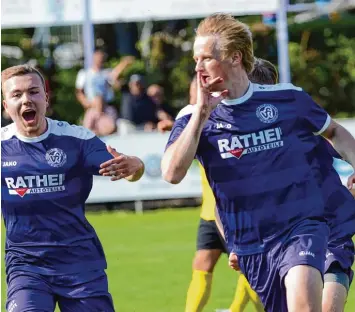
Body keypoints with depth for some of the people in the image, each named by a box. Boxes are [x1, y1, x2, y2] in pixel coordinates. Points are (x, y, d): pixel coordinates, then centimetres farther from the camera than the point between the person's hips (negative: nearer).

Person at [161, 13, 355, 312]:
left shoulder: (287, 98, -1)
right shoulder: (193, 117, -1)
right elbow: (172, 173, -17)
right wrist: (201, 114, -17)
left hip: (302, 228, -2)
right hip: (249, 245, 2)